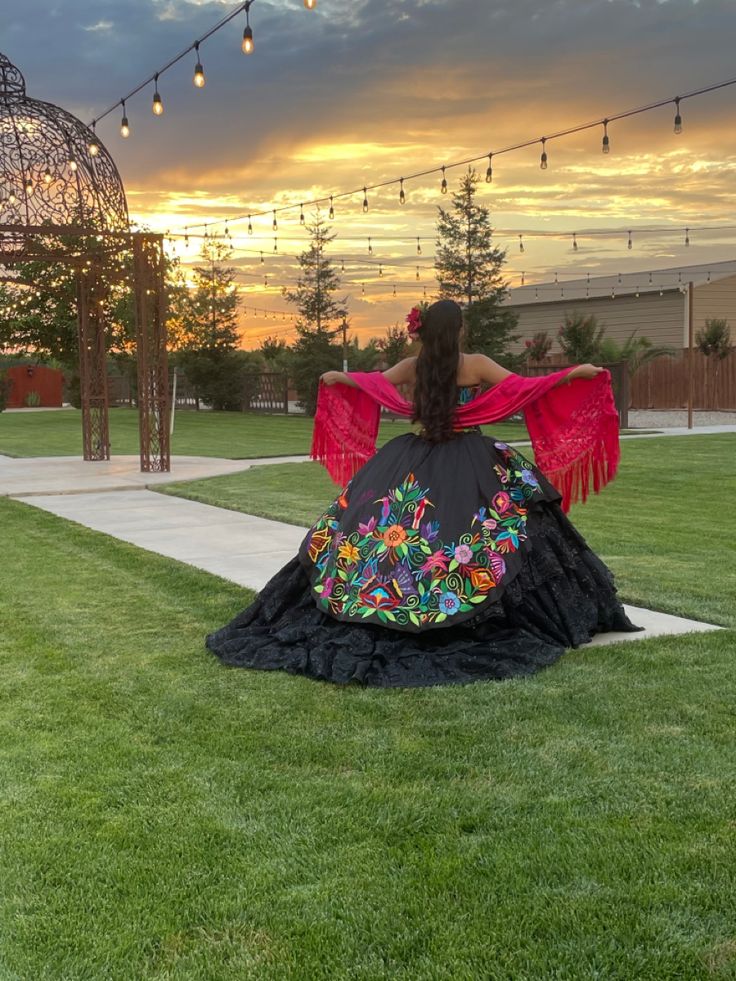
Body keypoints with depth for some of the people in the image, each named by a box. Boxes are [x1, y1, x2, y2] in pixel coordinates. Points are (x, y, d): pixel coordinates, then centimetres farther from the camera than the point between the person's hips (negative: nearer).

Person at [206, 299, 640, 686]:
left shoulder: (412, 367, 3)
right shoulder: (476, 365, -8)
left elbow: (372, 383, 16)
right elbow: (526, 388, -6)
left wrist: (337, 377, 36)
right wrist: (576, 374, 2)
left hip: (412, 463, 4)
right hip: (469, 464, -4)